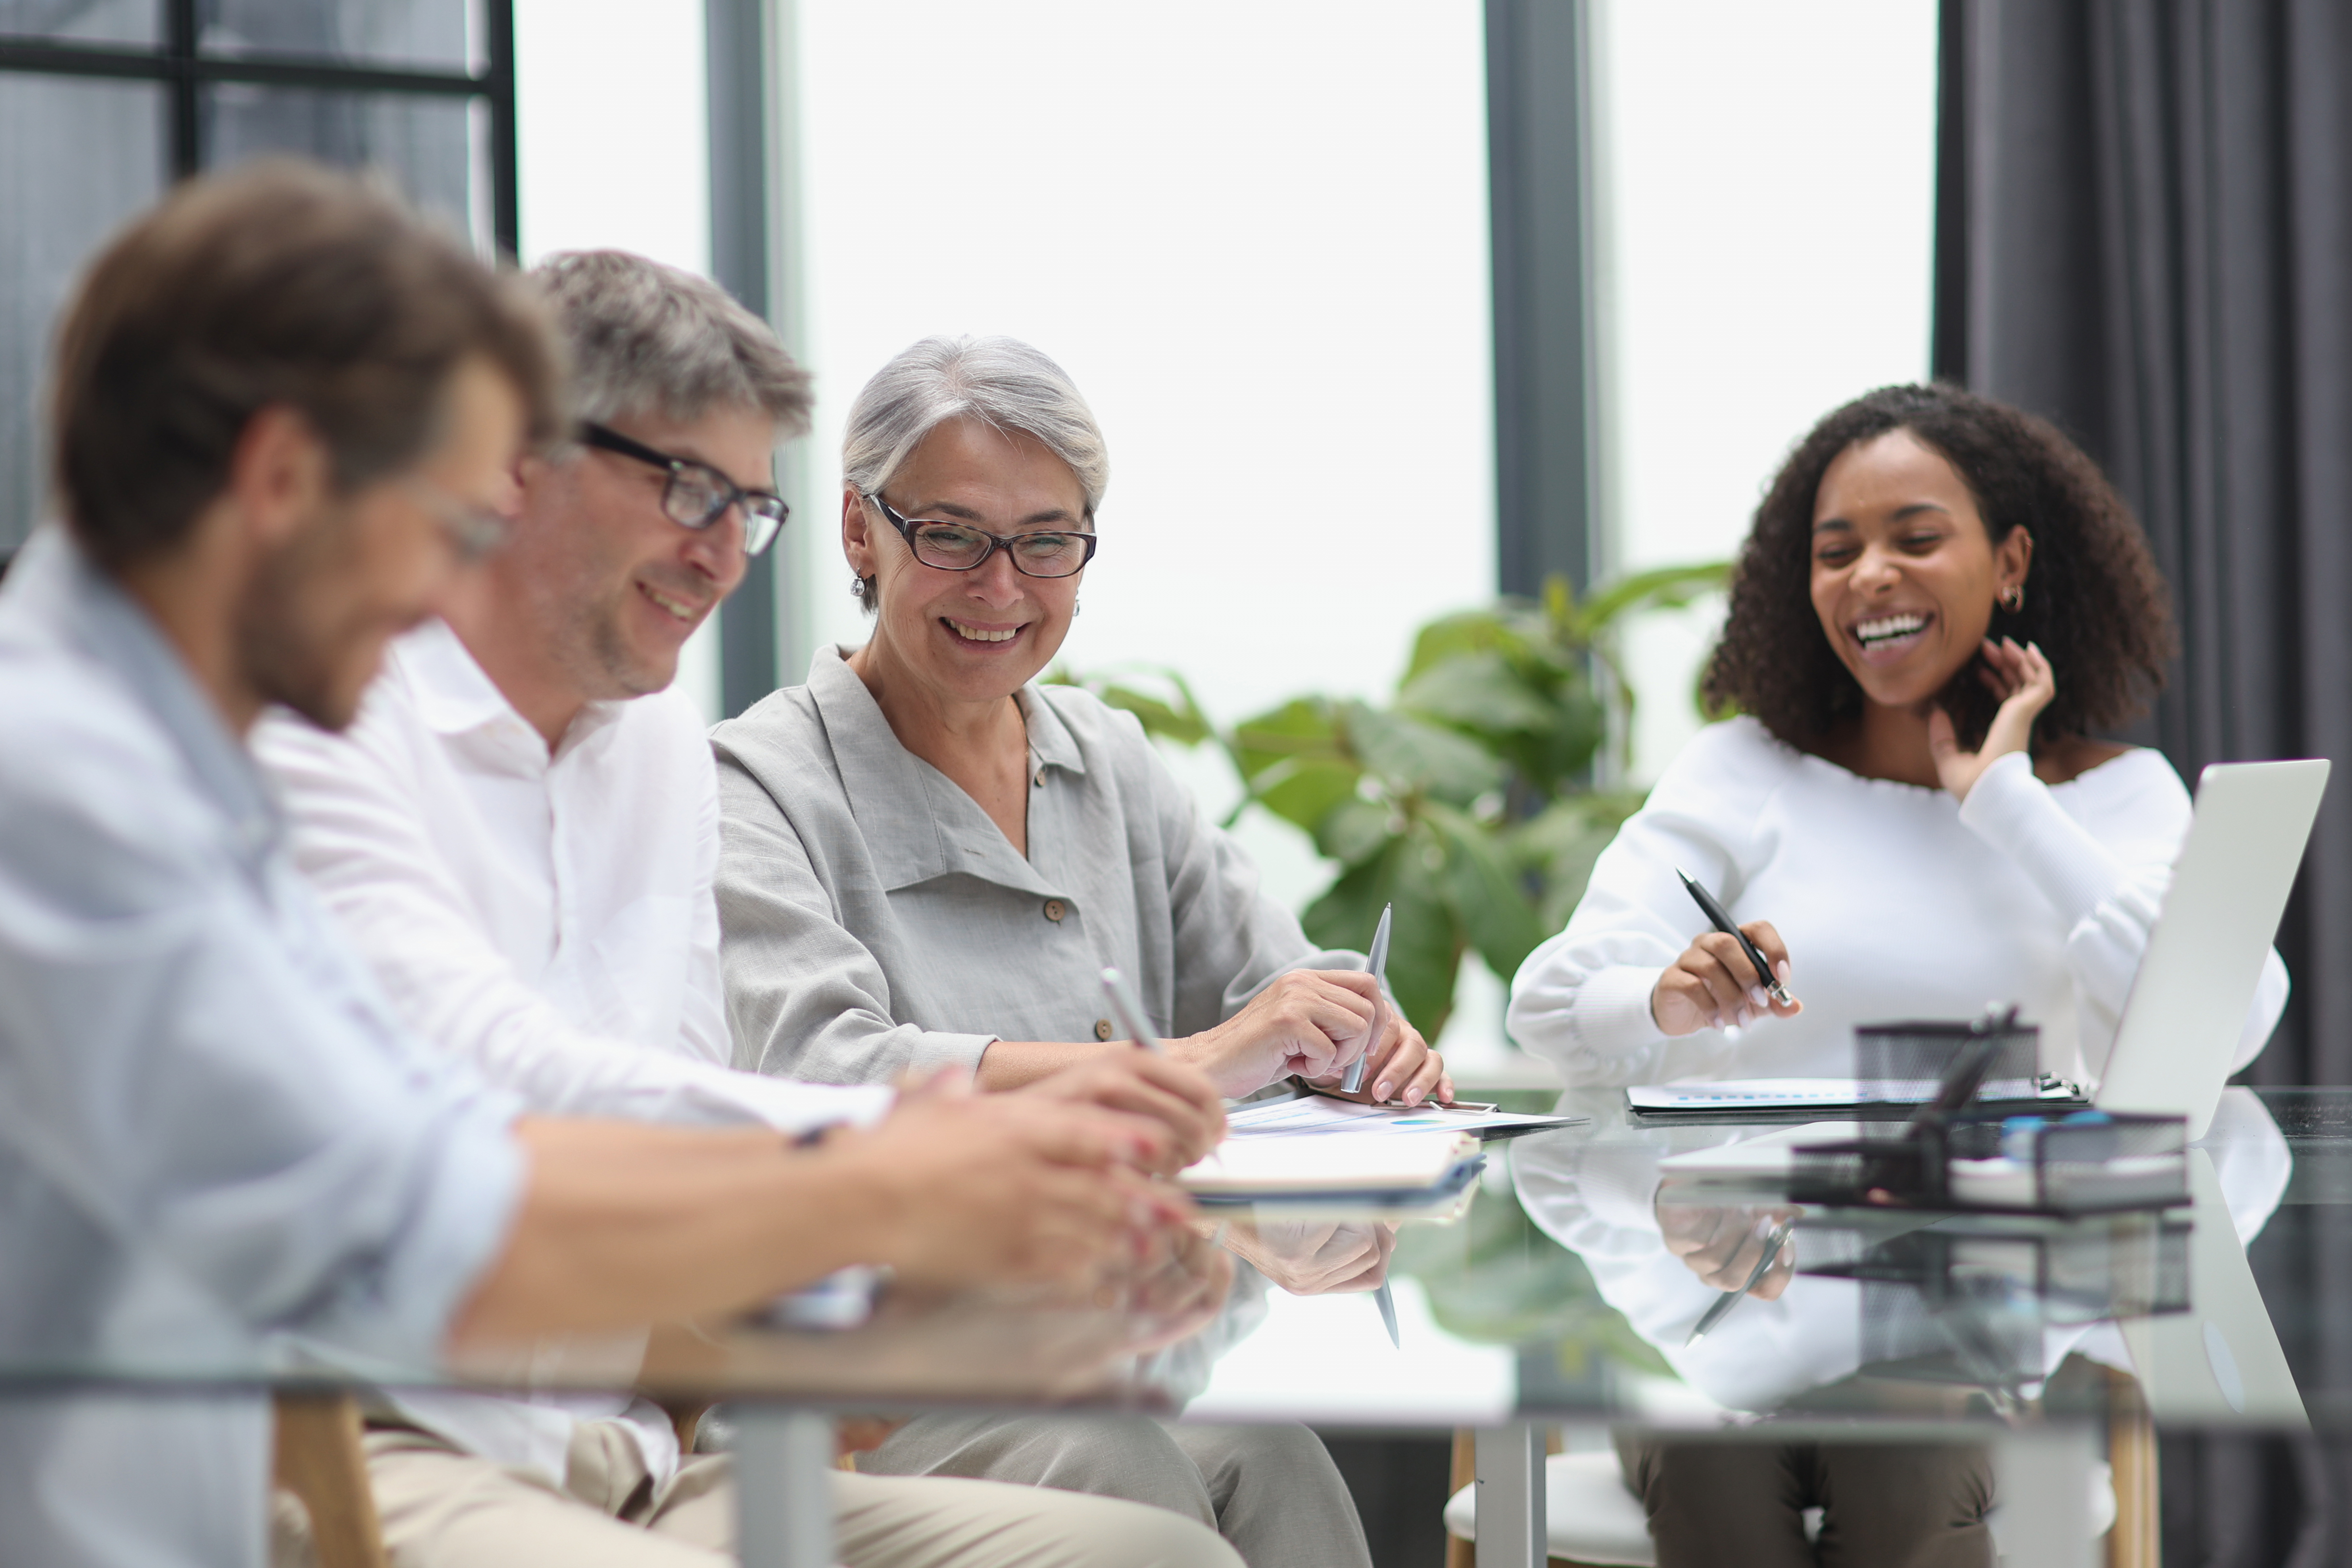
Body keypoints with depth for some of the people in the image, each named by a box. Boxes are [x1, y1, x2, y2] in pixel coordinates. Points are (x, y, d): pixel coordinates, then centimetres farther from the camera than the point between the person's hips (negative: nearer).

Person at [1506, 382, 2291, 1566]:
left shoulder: (2116, 795, 12)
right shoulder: (1739, 773, 13)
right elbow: (1557, 1009, 1)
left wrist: (2002, 796, -2)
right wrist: (1670, 1001, -24)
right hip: (1746, 1282, 0)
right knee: (1708, 1466, -33)